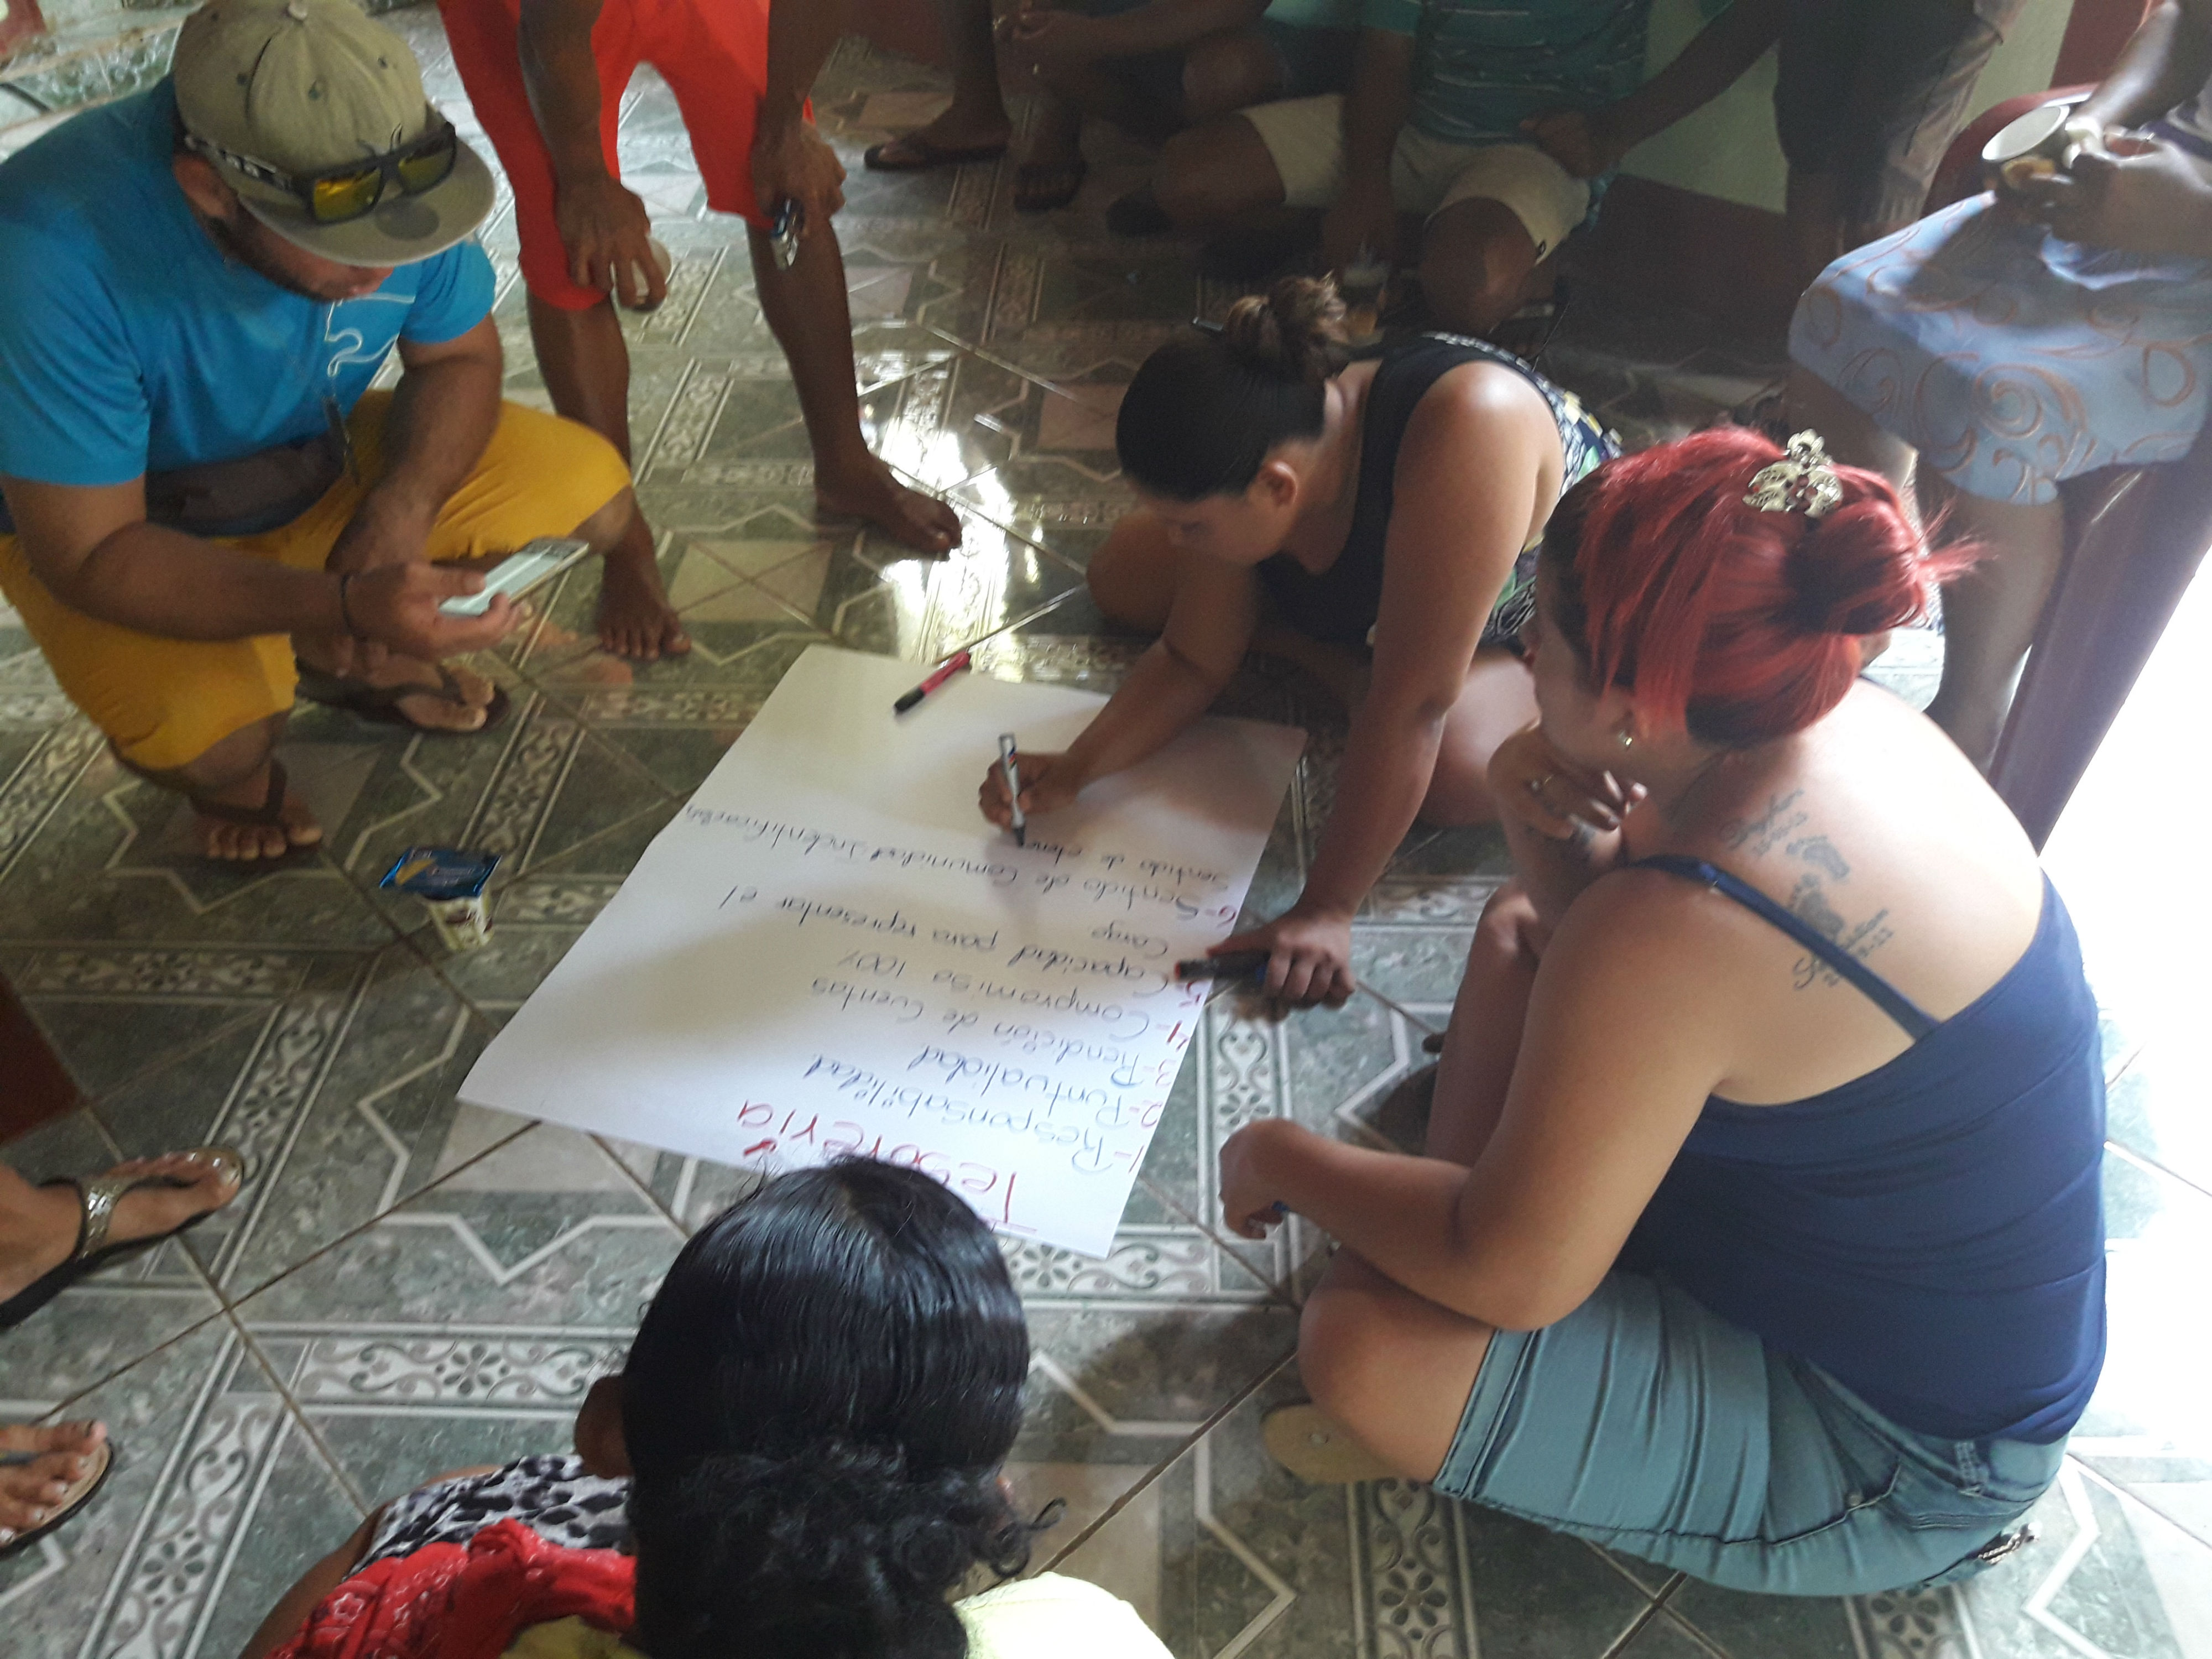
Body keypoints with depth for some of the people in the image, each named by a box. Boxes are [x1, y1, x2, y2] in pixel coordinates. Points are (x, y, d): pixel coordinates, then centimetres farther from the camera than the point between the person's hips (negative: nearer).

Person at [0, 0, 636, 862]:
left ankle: (363, 664, 11)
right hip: (129, 529, -4)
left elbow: (458, 357, -7)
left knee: (591, 494, -12)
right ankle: (227, 772, 6)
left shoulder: (383, 164, -23)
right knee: (209, 735, -35)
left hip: (330, 464, 5)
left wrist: (400, 510, -27)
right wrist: (346, 603, -45)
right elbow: (87, 554, -31)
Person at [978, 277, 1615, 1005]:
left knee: (1457, 771, -37)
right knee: (1122, 578, -2)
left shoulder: (1465, 426, -46)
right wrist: (1075, 768, -25)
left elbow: (1414, 704, -43)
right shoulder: (1249, 462, -25)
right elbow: (1193, 661, -12)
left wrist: (1326, 910, -38)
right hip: (1368, 582, 5)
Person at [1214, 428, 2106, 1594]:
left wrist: (1285, 1162, -13)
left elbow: (1508, 1275, -27)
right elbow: (1585, 931, 6)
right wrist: (1544, 826, -15)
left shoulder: (1685, 932, -37)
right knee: (1519, 932, 10)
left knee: (1365, 1351, -26)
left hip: (1887, 1451, -9)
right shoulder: (1846, 725, -9)